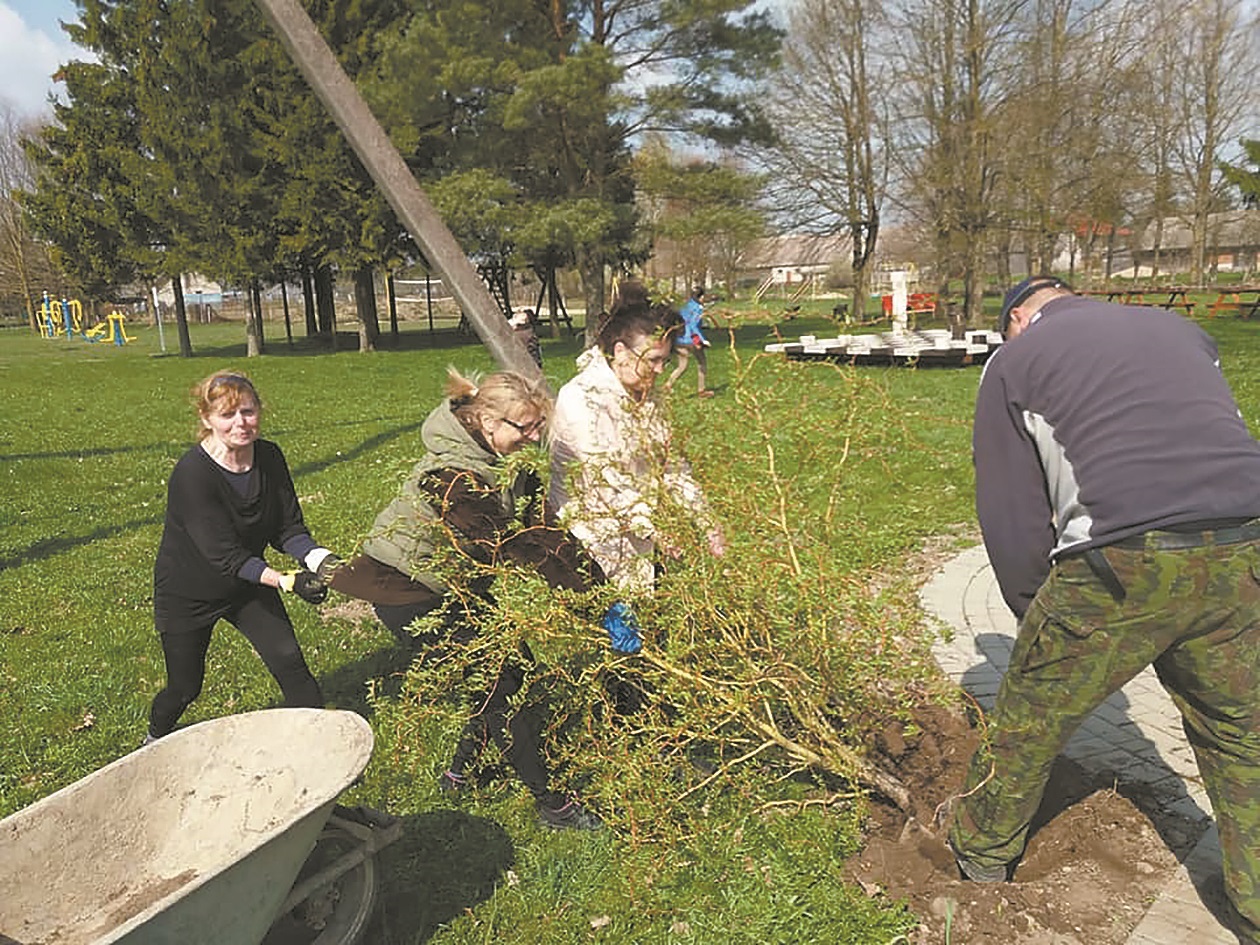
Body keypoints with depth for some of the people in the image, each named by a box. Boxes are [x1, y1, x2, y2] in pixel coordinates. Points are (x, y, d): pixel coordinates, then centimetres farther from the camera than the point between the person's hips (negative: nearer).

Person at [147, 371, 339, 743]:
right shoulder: (191, 474, -29)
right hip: (188, 594, -4)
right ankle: (155, 740, 42)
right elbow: (224, 555, -31)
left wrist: (319, 558, -29)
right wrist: (286, 581, -40)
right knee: (185, 687, 9)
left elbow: (288, 527, -9)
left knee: (290, 662, -5)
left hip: (248, 584, 4)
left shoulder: (269, 457, -13)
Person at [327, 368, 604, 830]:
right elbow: (508, 548, -31)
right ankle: (550, 804, 1)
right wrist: (588, 589, -27)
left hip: (456, 581, 9)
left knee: (514, 663, 9)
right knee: (500, 677, -10)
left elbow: (541, 528, -7)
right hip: (407, 592, -9)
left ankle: (460, 771, 29)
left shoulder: (505, 459, -5)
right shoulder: (452, 477, -32)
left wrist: (595, 581, -15)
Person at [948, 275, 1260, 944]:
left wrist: (1038, 618, 19)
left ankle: (982, 860, 36)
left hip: (1123, 563, -4)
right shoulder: (1180, 330, 24)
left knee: (1032, 725, 15)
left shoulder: (1012, 363, 10)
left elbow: (1011, 514, 6)